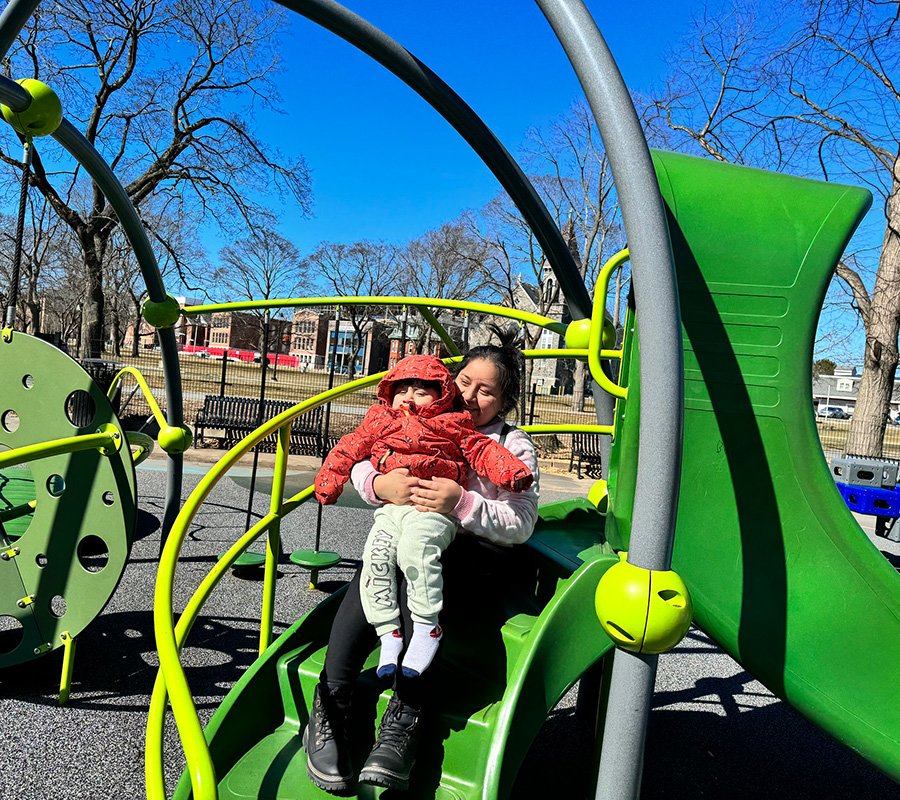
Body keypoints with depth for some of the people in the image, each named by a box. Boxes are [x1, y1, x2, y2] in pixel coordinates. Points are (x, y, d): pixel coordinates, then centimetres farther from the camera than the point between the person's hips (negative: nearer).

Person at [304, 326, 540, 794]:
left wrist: (462, 504, -22)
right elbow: (360, 465, 9)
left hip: (478, 554, -3)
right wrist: (380, 484, -16)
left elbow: (521, 524, -5)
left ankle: (407, 715, -32)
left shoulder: (514, 446, 8)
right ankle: (330, 707, -23)